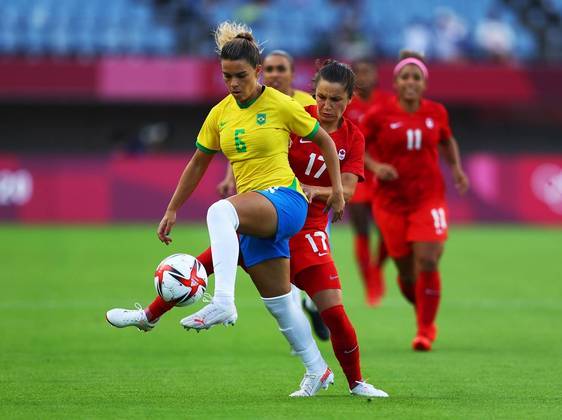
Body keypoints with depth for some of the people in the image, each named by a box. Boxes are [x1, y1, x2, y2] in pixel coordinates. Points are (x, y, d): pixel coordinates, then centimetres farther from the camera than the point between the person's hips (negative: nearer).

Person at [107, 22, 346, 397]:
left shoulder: (280, 105, -5)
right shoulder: (220, 114, 10)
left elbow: (325, 141, 5)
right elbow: (198, 163, 19)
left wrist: (338, 190, 2)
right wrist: (172, 210, 18)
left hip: (285, 198, -7)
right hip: (256, 214, 7)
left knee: (220, 211, -36)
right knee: (278, 300, 9)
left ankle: (223, 303, -48)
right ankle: (317, 371, 24)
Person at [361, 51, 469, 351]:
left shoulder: (436, 112, 2)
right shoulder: (379, 115, -5)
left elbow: (447, 141, 22)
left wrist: (456, 168, 6)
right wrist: (375, 166, -14)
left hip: (428, 197, 0)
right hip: (391, 201, 0)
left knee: (427, 262, -16)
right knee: (407, 272, 3)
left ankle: (425, 330, -3)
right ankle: (425, 317, 31)